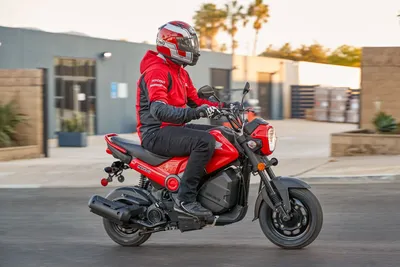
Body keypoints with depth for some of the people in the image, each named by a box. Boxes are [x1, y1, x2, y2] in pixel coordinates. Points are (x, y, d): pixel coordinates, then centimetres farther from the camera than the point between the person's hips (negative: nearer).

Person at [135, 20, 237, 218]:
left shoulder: (180, 72, 19)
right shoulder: (157, 71, -16)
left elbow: (195, 101, 23)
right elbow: (159, 110, -30)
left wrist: (223, 106, 7)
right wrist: (192, 114, -43)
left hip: (175, 128, 10)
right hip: (157, 133, -10)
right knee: (205, 142, -30)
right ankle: (185, 198, -30)